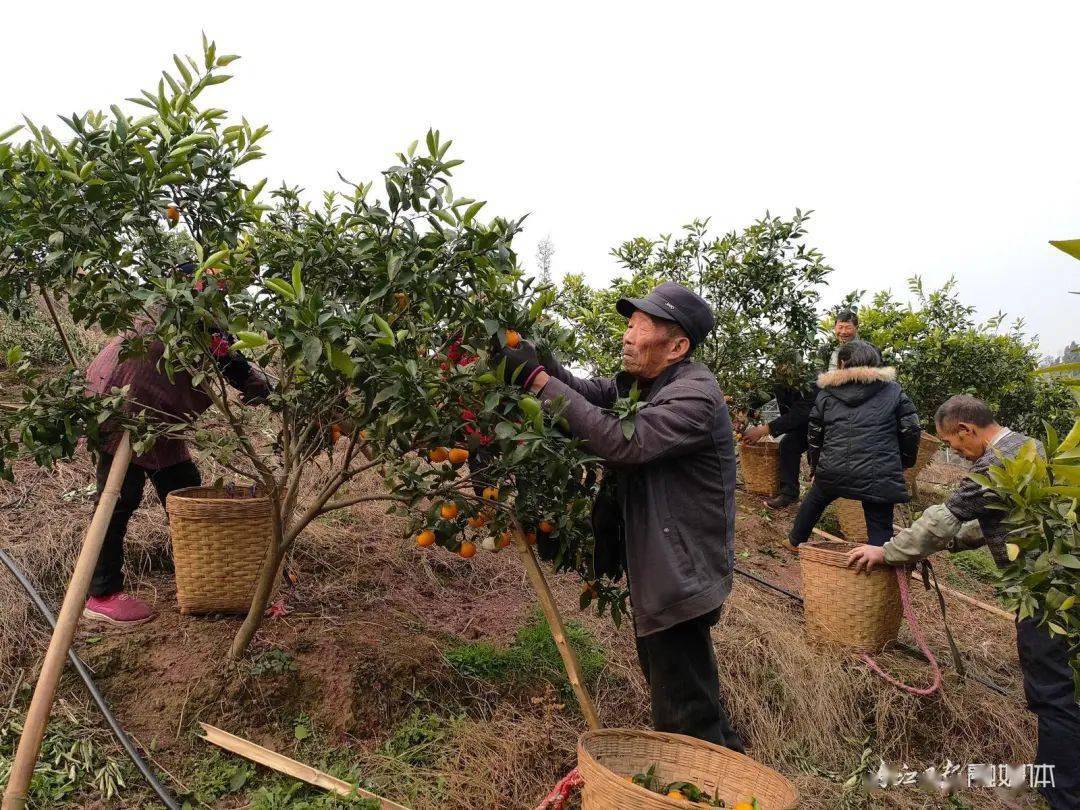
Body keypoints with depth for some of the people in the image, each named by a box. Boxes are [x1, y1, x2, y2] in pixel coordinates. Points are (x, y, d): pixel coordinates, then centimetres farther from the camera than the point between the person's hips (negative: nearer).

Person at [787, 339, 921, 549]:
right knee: (880, 526, 6)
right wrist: (904, 461, 19)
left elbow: (814, 434, 14)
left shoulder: (827, 393, 10)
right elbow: (910, 429, 3)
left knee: (814, 501, 28)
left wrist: (815, 467, 26)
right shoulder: (892, 391, 6)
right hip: (879, 475, -2)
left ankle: (795, 541, 47)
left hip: (833, 470, 3)